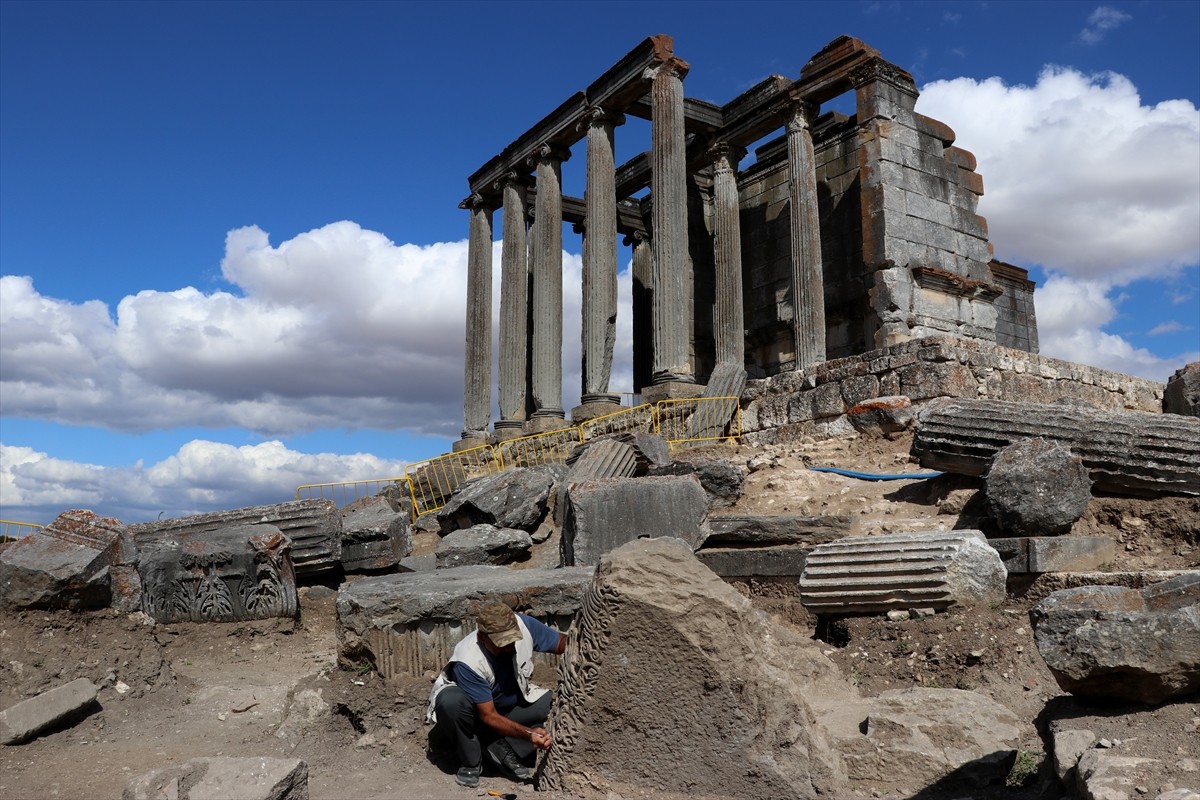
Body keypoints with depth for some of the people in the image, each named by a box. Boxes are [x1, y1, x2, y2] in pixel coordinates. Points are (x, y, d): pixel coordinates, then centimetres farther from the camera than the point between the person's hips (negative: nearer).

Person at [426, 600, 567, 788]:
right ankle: (471, 762, -14)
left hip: (510, 704, 4)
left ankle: (504, 749, -10)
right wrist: (529, 734, -47)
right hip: (475, 711, -3)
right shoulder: (468, 662, -37)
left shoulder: (523, 625, -28)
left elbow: (563, 643, -17)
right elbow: (488, 716, -34)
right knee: (450, 701, -38)